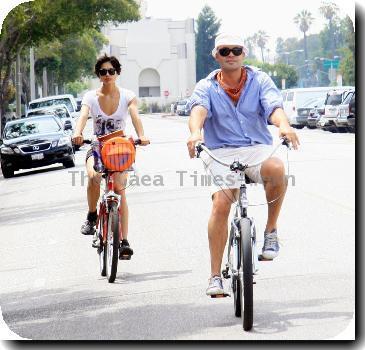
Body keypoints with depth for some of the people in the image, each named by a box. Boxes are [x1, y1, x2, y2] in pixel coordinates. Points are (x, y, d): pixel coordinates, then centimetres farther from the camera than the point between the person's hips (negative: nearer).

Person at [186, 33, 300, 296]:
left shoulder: (259, 80, 6)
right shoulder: (207, 87, 5)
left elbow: (274, 106, -12)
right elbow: (198, 109, -16)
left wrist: (284, 126, -36)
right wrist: (195, 132, -41)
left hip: (257, 148, 0)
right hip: (222, 152, 0)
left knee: (276, 169, -35)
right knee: (220, 205, -22)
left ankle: (271, 230, -12)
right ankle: (215, 276, -13)